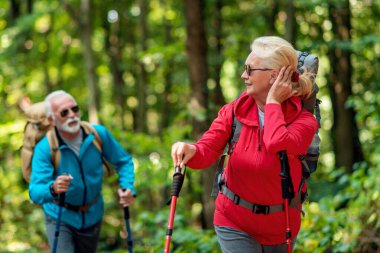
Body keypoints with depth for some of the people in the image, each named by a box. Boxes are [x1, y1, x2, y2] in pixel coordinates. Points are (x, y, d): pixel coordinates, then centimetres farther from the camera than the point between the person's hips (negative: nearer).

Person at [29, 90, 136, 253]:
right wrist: (52, 189, -55)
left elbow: (123, 161, -1)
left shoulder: (98, 134, -14)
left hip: (92, 215, 4)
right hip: (60, 217, -4)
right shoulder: (44, 148, -24)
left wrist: (127, 187, -20)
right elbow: (35, 192, -32)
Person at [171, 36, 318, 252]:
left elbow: (278, 145, -35)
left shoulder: (303, 121, -14)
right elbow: (207, 150, -15)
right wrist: (191, 151, -39)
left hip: (280, 227, 0)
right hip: (235, 222, 0)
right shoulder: (235, 111, -7)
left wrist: (272, 102, -22)